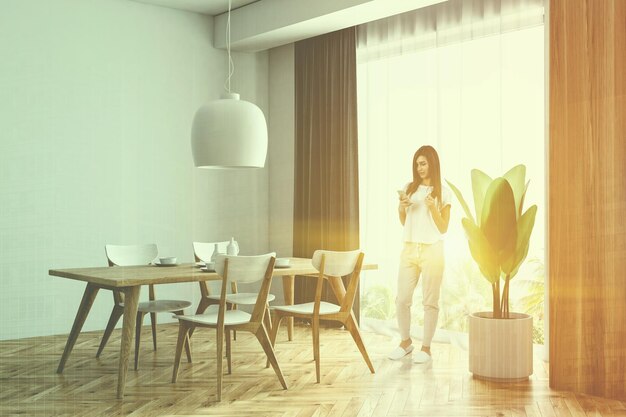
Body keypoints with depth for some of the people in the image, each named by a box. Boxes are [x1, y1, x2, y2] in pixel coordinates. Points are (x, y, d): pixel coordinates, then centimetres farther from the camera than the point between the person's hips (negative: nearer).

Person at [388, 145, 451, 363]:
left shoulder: (443, 193, 0)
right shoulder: (409, 188, 9)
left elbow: (443, 228, -2)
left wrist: (432, 207, -16)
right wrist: (401, 208, -3)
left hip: (432, 250, -3)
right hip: (409, 249, 3)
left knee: (430, 301, 1)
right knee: (402, 299, 4)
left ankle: (426, 347, 11)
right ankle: (405, 341, 23)